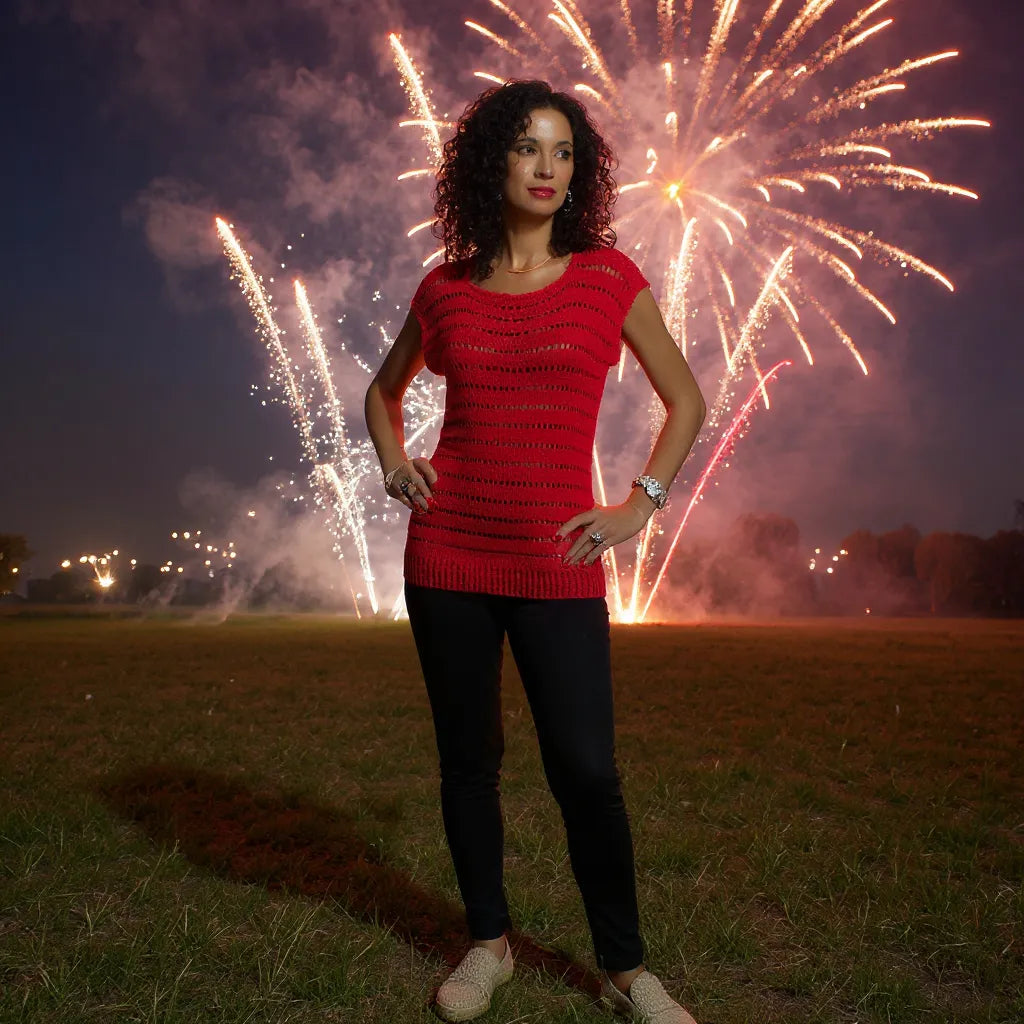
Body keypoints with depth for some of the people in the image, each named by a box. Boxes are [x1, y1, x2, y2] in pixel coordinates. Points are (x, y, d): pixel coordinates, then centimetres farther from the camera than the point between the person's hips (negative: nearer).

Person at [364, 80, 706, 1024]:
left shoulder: (608, 274, 3)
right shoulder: (446, 289, 7)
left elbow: (686, 399, 10)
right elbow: (384, 390, 23)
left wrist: (642, 502, 0)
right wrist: (393, 461, 5)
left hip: (557, 563, -2)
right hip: (448, 551, 2)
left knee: (587, 774, -3)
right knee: (468, 762, 10)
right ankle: (488, 943, 28)